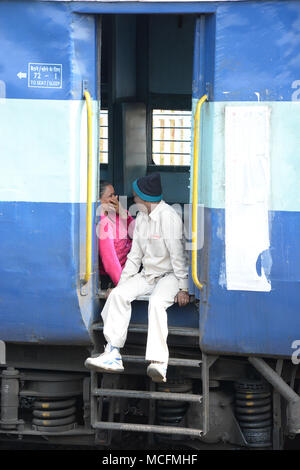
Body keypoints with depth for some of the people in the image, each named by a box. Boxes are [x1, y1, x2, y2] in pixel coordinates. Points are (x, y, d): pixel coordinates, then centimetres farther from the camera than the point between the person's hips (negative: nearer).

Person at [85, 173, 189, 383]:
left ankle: (159, 362, -43)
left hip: (170, 275, -7)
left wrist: (183, 288, -20)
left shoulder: (168, 217, -15)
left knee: (157, 302, -36)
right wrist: (122, 282, 7)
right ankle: (113, 354, -22)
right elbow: (135, 256, 16)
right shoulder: (141, 219, 12)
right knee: (118, 294, -17)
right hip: (148, 275, 8)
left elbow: (178, 255, -17)